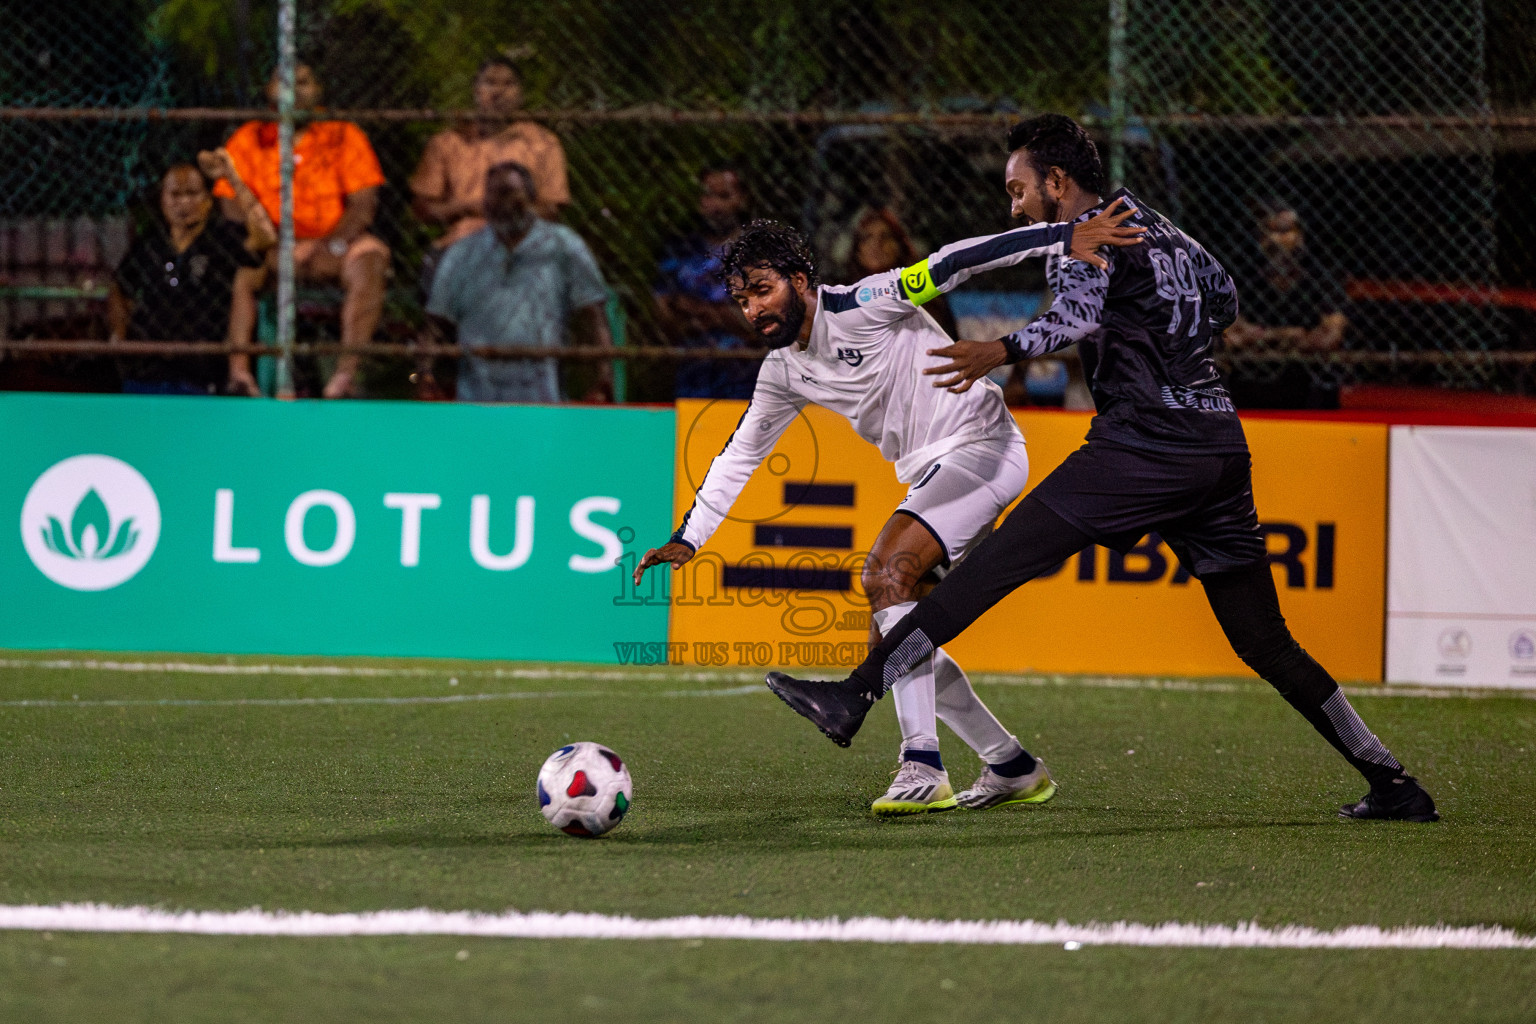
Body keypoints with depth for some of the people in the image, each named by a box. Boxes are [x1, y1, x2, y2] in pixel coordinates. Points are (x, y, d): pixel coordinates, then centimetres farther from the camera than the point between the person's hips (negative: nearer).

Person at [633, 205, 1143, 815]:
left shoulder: (859, 308, -14)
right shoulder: (783, 372, 10)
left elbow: (951, 265, -22)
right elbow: (739, 456, 20)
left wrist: (1064, 237, -31)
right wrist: (687, 540, 14)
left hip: (981, 444, -9)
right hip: (929, 475, 9)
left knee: (887, 574, -26)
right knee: (889, 636, 4)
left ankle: (923, 769, -33)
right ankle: (1015, 770, 15)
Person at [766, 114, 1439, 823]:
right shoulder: (1159, 228, 24)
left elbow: (1079, 314, -23)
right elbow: (1223, 300, 40)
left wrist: (1003, 351, -34)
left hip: (1145, 441, -8)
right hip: (1222, 445, 8)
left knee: (998, 562, -11)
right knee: (1264, 642, 12)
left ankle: (853, 699, -17)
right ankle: (1392, 783, 9)